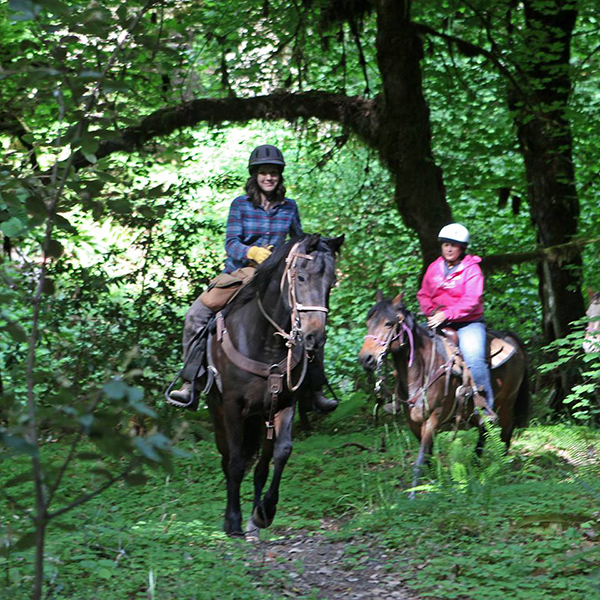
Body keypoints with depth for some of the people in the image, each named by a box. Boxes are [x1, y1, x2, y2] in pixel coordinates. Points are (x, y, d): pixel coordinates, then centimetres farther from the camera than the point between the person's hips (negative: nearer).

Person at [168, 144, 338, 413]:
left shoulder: (289, 207, 5)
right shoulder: (240, 205, -1)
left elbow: (299, 242, 20)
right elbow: (231, 244, -10)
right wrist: (253, 252, -29)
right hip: (239, 274, -1)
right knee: (196, 315, -18)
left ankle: (316, 390, -5)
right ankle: (189, 383, -10)